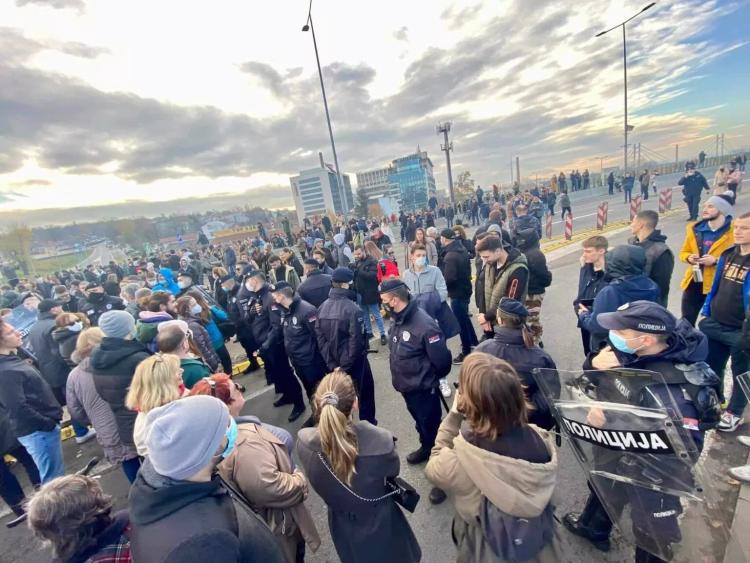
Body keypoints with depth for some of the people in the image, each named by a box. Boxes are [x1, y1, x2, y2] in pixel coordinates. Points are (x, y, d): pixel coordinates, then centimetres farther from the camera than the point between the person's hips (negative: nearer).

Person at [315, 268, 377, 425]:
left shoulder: (322, 307, -4)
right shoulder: (353, 309, -23)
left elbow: (319, 337, -3)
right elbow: (357, 340, -25)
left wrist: (331, 362, -2)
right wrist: (348, 364, -14)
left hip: (334, 362, 6)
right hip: (355, 361, -5)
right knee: (365, 391, 17)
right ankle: (368, 424, 32)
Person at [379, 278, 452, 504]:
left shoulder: (424, 324, -31)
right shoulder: (397, 320, -5)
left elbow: (442, 360, -24)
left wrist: (432, 379, -6)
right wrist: (400, 377, 7)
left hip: (423, 390, -8)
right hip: (406, 387, 8)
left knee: (432, 429, 11)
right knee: (420, 424, 30)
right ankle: (426, 448, 56)